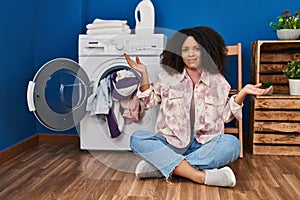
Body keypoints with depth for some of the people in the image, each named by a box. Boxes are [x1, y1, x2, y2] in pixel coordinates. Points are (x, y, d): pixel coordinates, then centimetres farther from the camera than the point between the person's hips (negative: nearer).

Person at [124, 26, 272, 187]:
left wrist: (243, 93, -3)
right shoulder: (168, 76, 8)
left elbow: (226, 115, 11)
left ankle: (161, 166, -32)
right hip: (172, 142, 0)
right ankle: (201, 176, -38)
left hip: (205, 145, 0)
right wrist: (144, 74, 3)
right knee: (137, 139, -27)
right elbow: (150, 102, 14)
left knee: (232, 144, -31)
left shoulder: (217, 80, 8)